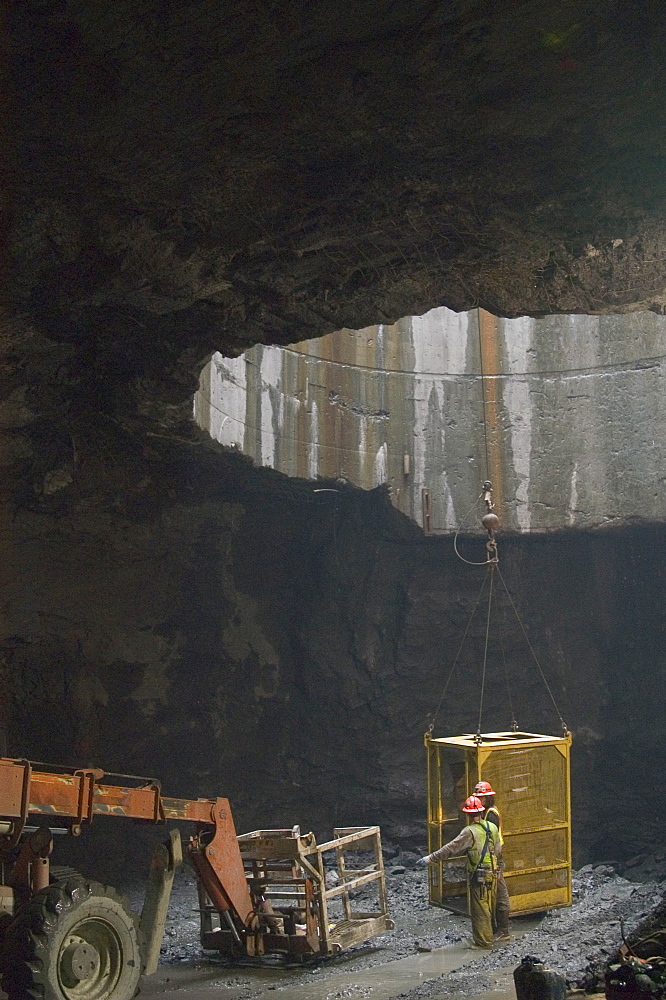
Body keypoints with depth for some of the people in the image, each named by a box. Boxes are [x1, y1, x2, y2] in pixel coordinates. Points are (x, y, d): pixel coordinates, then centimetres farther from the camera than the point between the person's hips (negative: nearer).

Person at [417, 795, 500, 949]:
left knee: (480, 909, 0)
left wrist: (431, 858, -15)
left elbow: (451, 848, -18)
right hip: (492, 873, 7)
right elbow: (498, 851, 13)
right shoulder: (492, 827, 5)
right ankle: (490, 935, 29)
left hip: (478, 876, -7)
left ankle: (484, 942, 3)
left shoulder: (470, 832, -16)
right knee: (490, 907, 18)